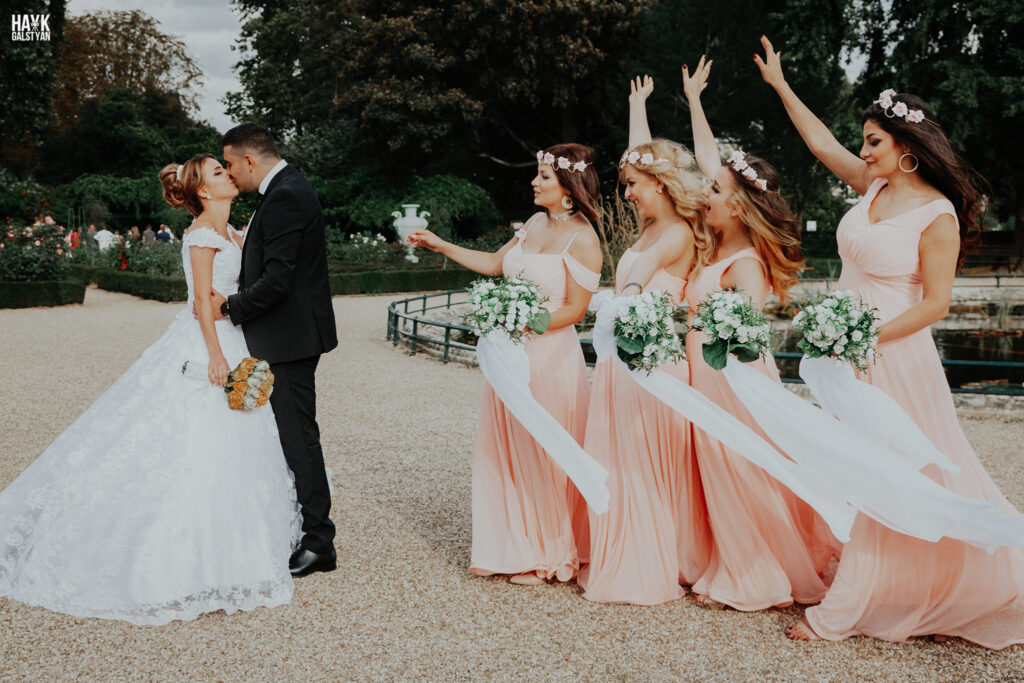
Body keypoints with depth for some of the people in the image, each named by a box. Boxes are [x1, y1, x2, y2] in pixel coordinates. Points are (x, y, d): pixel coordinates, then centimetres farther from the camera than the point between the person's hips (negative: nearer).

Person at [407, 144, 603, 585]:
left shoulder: (582, 239, -11)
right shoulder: (535, 223, 11)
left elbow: (575, 309, -12)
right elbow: (494, 263, 20)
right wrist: (439, 245, 16)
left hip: (549, 357, -7)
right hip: (511, 354, 7)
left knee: (541, 457, 3)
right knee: (502, 451, 10)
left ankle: (548, 556, 20)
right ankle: (510, 548, 24)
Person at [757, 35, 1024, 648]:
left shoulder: (937, 214, -14)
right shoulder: (875, 185, 5)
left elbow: (936, 304, -15)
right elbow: (824, 145, 18)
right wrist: (780, 86, 22)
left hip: (893, 353, -7)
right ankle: (854, 602, 23)